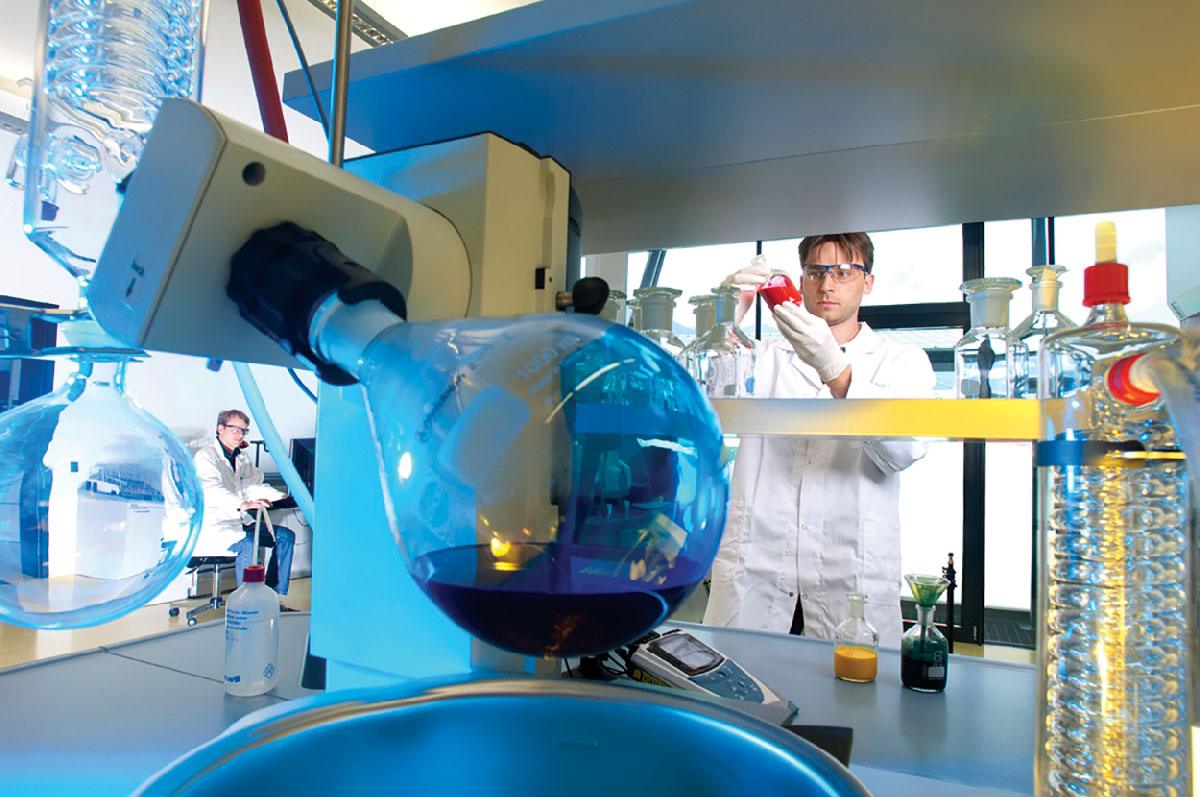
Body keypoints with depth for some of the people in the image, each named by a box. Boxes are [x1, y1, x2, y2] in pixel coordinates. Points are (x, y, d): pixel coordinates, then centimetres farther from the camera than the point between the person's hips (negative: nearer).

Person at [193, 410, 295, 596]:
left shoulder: (242, 457, 19)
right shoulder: (205, 456, -8)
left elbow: (254, 486, 13)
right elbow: (212, 491, -25)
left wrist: (282, 497, -6)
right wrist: (243, 504, -42)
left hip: (239, 521, 8)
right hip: (213, 526, -8)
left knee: (286, 536, -8)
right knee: (247, 542, -34)